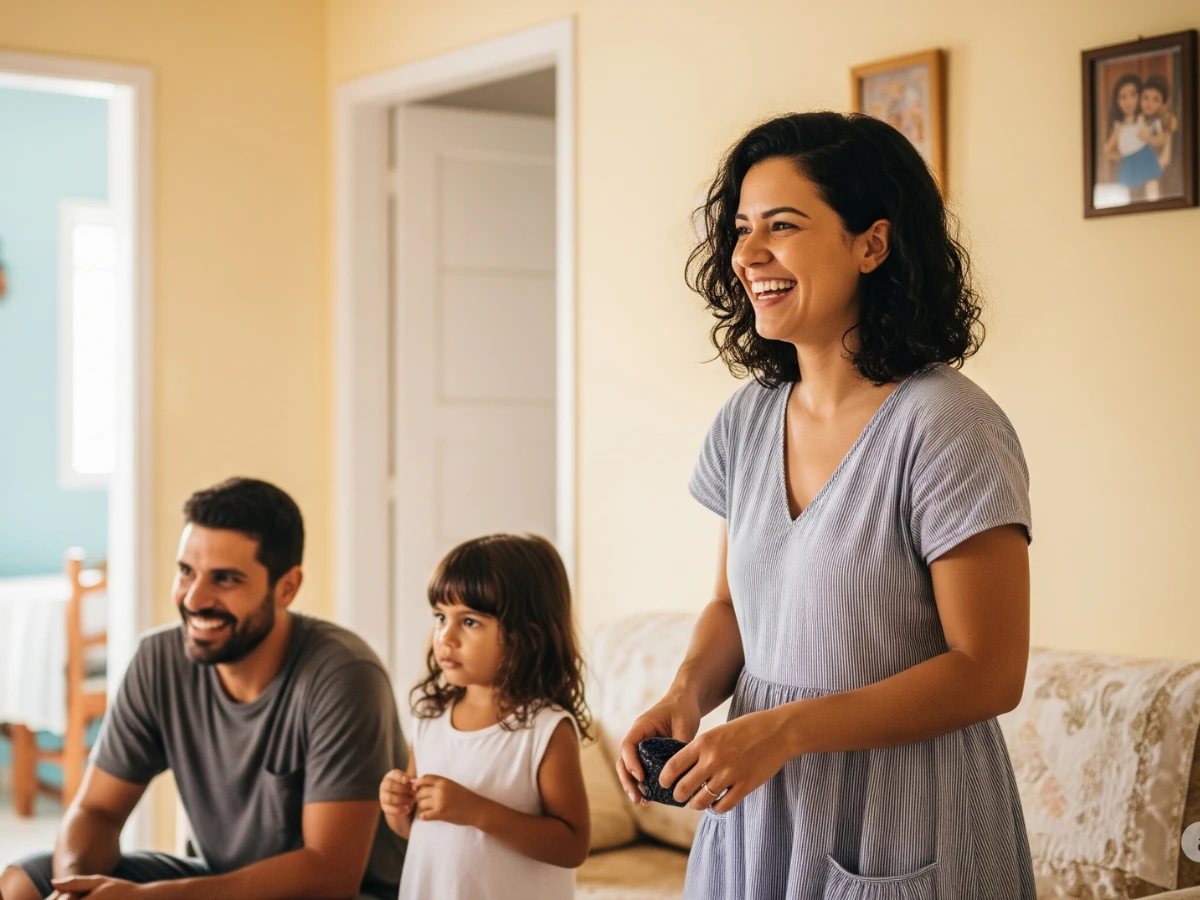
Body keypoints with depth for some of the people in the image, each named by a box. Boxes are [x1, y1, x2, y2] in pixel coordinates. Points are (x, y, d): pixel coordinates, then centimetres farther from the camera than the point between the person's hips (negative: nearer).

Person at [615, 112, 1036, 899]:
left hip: (898, 835, -6)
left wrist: (785, 728, -24)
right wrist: (687, 695, -7)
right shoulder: (747, 421, 3)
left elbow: (990, 672, -18)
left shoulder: (946, 427, -18)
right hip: (757, 812, 6)